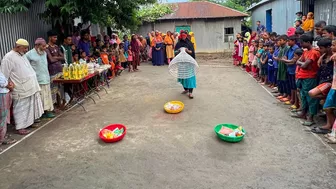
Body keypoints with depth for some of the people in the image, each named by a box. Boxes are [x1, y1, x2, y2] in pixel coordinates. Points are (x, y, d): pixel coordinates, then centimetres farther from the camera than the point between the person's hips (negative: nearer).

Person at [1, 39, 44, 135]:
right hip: (21, 90, -8)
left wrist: (34, 85, 20)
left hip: (30, 88, 8)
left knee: (30, 107, 16)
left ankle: (28, 123, 29)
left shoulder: (22, 56, 14)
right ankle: (20, 127, 9)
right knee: (21, 109, 0)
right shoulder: (9, 57, -13)